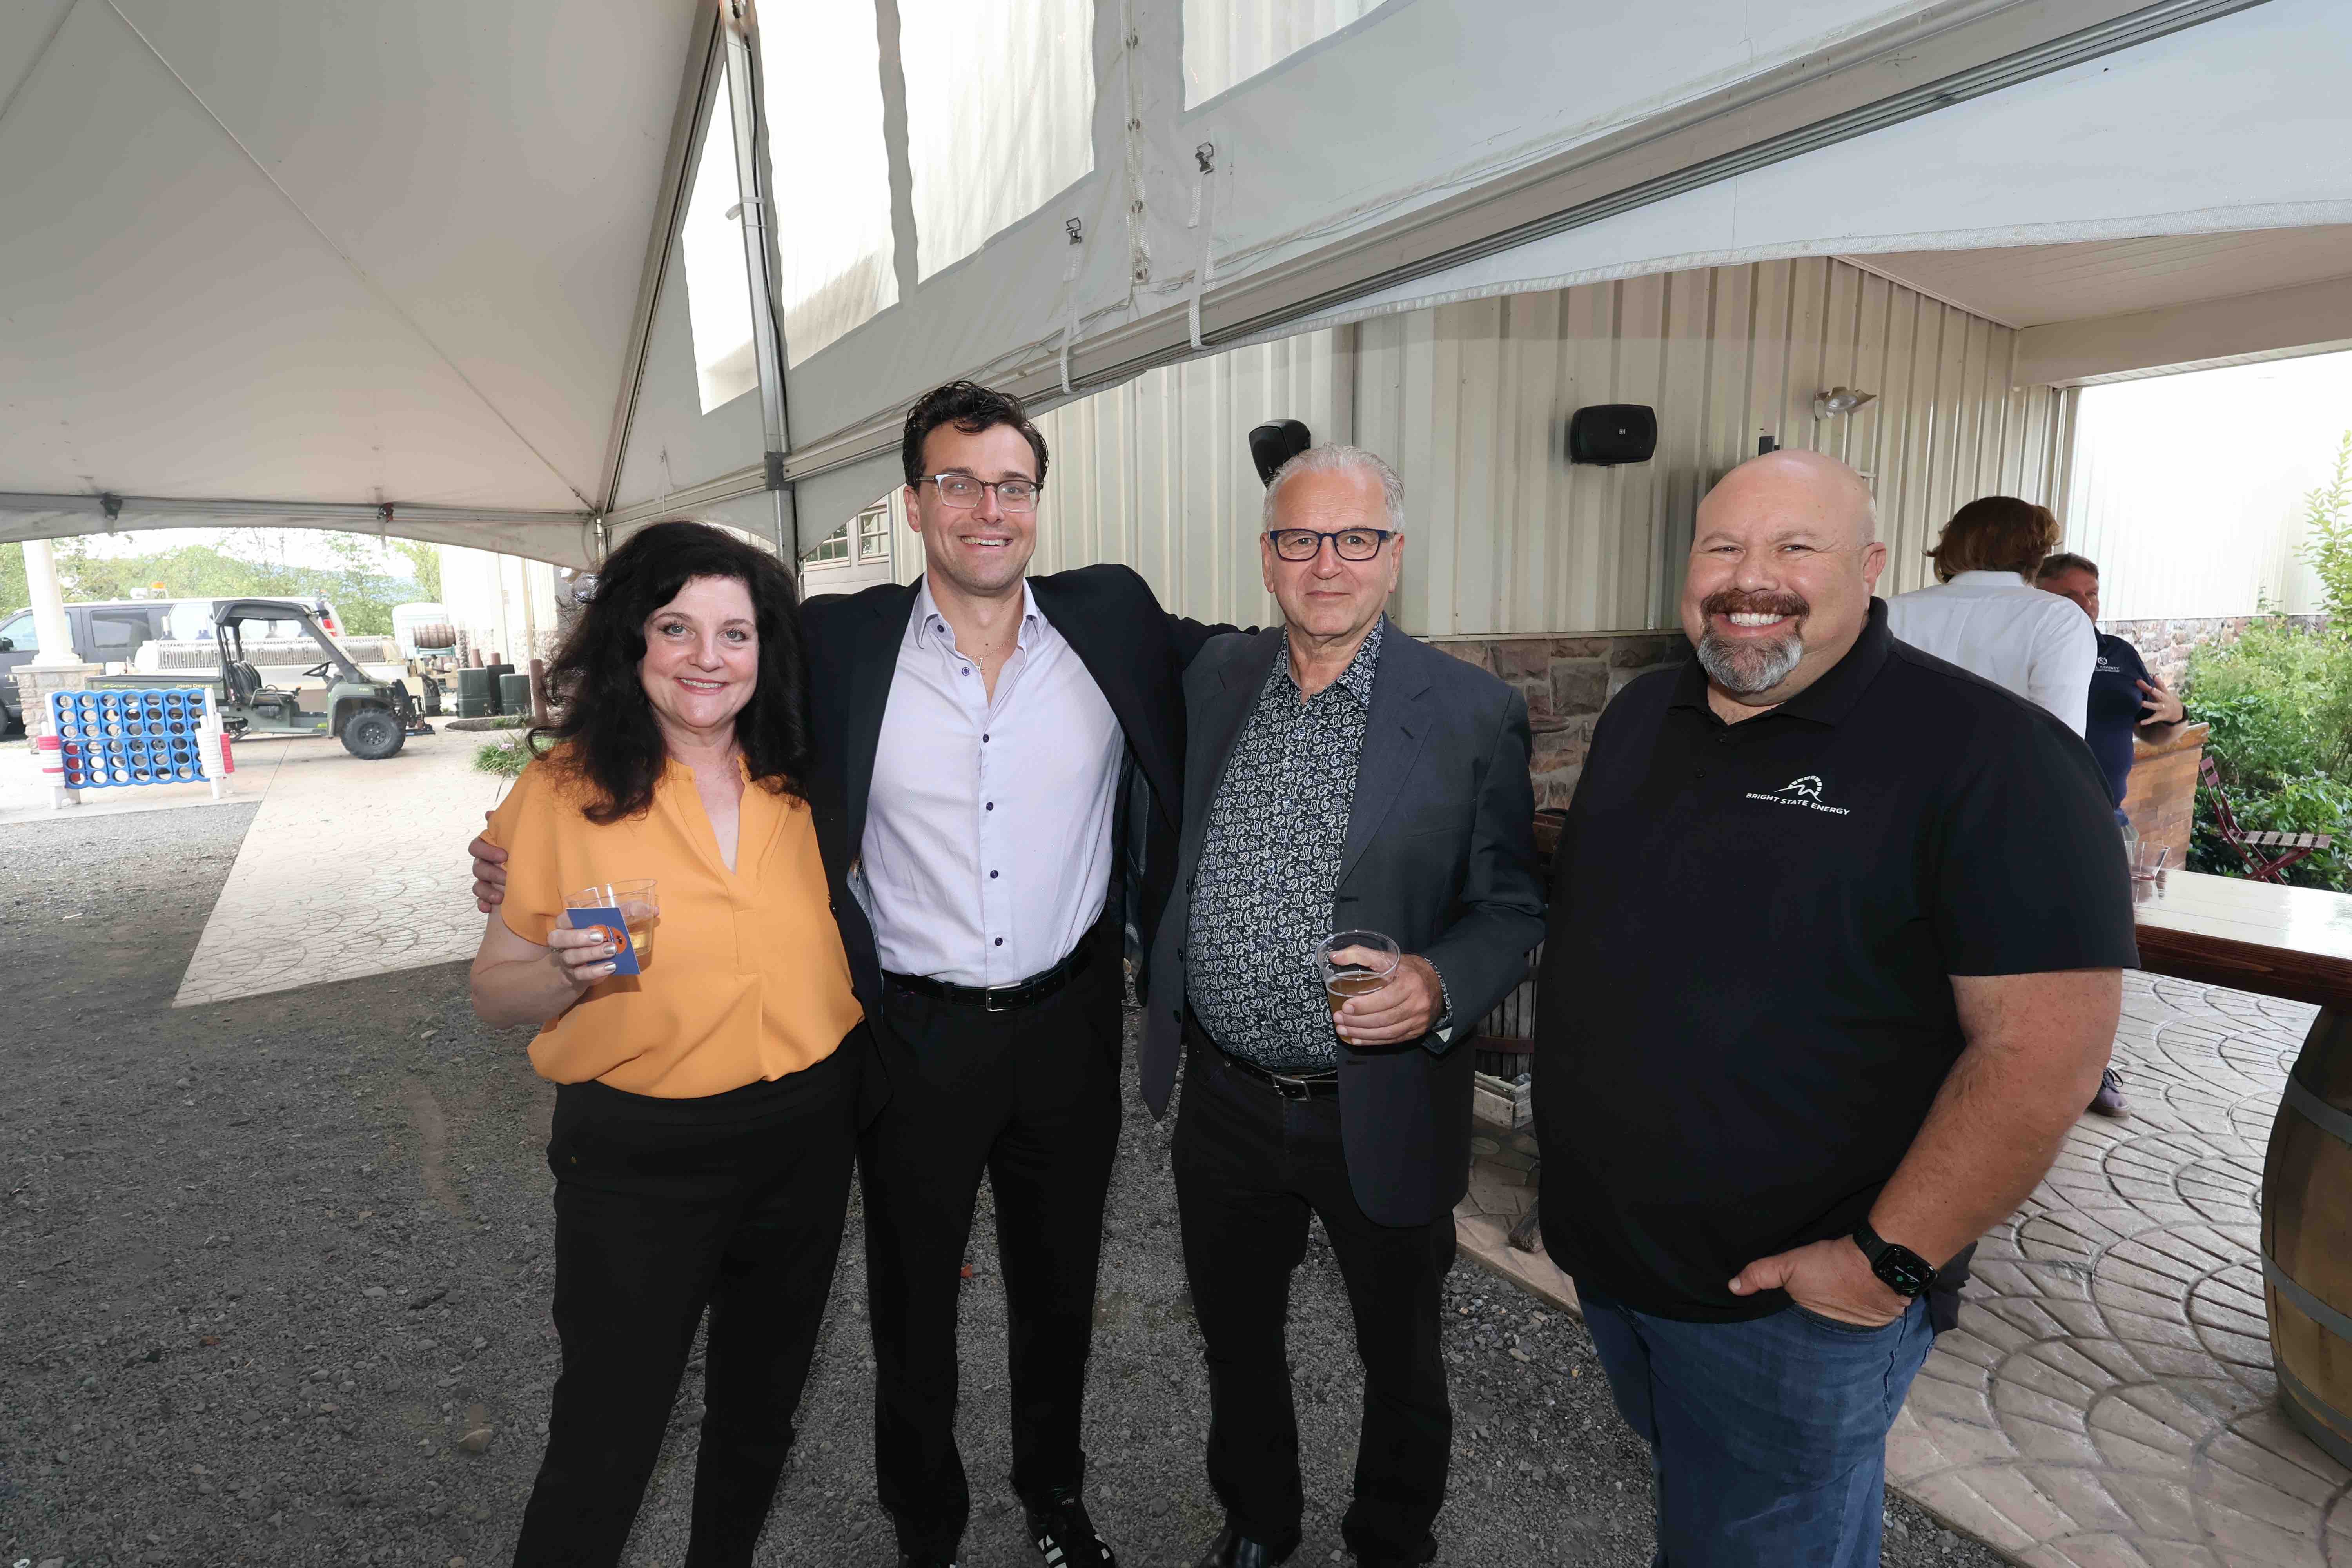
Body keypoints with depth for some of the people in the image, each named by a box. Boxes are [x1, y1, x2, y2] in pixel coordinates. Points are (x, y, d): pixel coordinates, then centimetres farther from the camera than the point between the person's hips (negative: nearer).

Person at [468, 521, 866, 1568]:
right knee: (604, 1446, 10)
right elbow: (494, 992, -6)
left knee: (762, 1404, 24)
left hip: (808, 1136, 4)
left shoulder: (799, 779, -1)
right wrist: (569, 971, -24)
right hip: (640, 1156, -4)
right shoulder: (567, 787, -10)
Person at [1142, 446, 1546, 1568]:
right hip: (1225, 1103, 4)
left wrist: (1441, 984, -24)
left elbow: (1511, 905, -6)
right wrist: (1168, 1015, 6)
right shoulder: (1212, 679, -1)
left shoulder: (1474, 714, -11)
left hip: (1382, 1118, -3)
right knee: (1234, 1340, 25)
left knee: (1401, 1361, 22)